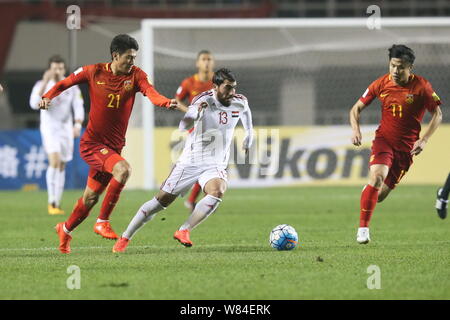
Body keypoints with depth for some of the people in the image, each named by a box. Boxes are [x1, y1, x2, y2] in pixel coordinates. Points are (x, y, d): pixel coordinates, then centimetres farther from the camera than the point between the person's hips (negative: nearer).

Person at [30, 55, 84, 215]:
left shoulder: (71, 86, 3)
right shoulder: (42, 85, -7)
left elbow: (78, 107, 2)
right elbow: (34, 104, -23)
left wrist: (78, 125, -15)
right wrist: (45, 82, -30)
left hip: (66, 128, 4)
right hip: (49, 128, -4)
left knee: (62, 166, 7)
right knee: (55, 161, -22)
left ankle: (57, 204, 15)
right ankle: (52, 202, -20)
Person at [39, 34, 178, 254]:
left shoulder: (135, 75, -2)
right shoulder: (94, 72, -6)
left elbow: (151, 93, -21)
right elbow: (65, 83, 7)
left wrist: (167, 102, -41)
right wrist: (47, 97, -11)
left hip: (114, 146, 4)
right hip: (91, 143, -4)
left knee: (91, 197, 14)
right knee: (123, 169, -29)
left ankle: (65, 230, 41)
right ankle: (102, 222, -17)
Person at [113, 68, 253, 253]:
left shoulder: (240, 102, -2)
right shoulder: (203, 101, -18)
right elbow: (184, 126, -32)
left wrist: (248, 137, 29)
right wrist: (197, 112, -51)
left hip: (215, 166, 3)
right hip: (190, 162, -3)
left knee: (217, 192, -30)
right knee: (162, 200, 1)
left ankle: (183, 231, -20)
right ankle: (125, 238, 14)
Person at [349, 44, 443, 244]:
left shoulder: (421, 87, -11)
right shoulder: (381, 84, -5)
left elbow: (437, 115, -1)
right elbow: (357, 108, 5)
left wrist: (423, 140, -12)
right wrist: (356, 129, -13)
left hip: (406, 146, 0)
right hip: (384, 139, 0)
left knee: (380, 194, -1)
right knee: (377, 177, -26)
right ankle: (363, 228, -18)